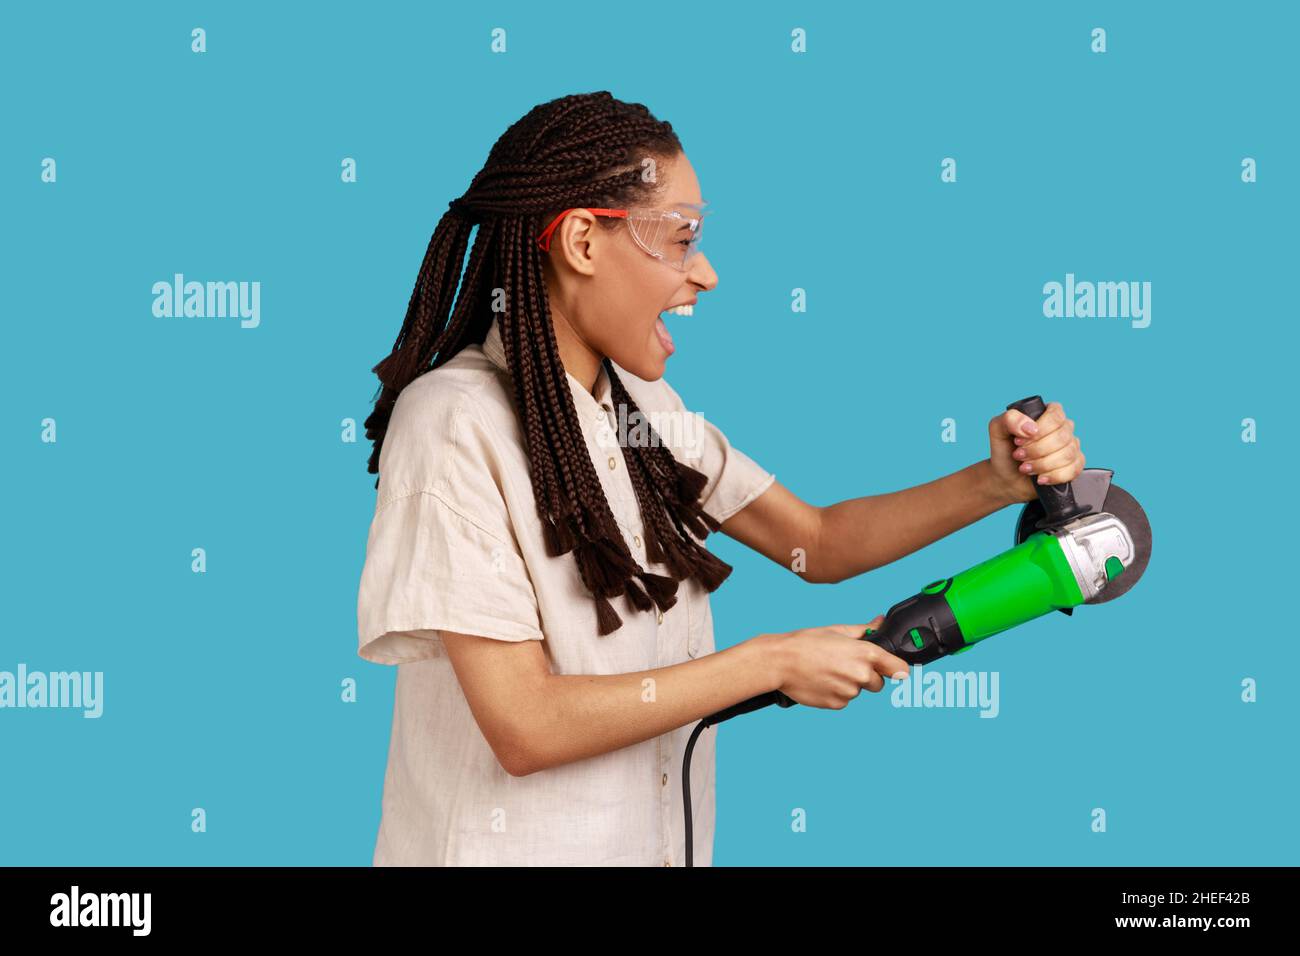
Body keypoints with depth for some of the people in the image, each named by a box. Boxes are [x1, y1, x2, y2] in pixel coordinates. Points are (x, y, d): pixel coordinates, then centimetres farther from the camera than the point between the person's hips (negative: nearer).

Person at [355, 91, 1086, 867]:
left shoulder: (644, 406, 2)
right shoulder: (457, 423, -20)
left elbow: (819, 541, 8)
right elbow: (524, 727, -23)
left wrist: (995, 484, -7)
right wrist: (772, 664, -18)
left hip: (663, 836, 7)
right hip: (511, 843, -7)